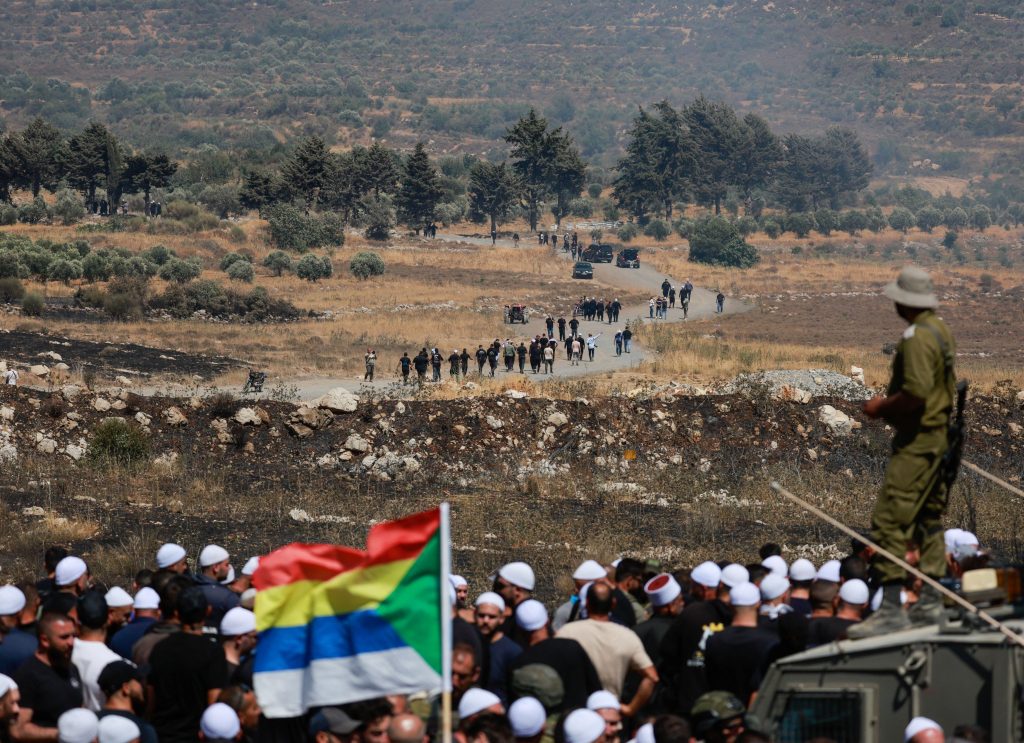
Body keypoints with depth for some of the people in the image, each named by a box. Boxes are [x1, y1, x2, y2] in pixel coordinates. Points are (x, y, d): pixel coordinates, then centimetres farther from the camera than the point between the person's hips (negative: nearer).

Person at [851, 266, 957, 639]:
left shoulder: (917, 337, -18)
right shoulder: (941, 331, 13)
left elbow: (916, 393, -27)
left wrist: (882, 407, -11)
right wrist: (890, 405, 18)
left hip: (916, 443, -11)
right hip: (940, 437, 11)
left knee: (889, 523, -11)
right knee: (929, 520, 16)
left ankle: (892, 608, -16)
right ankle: (930, 604, 19)